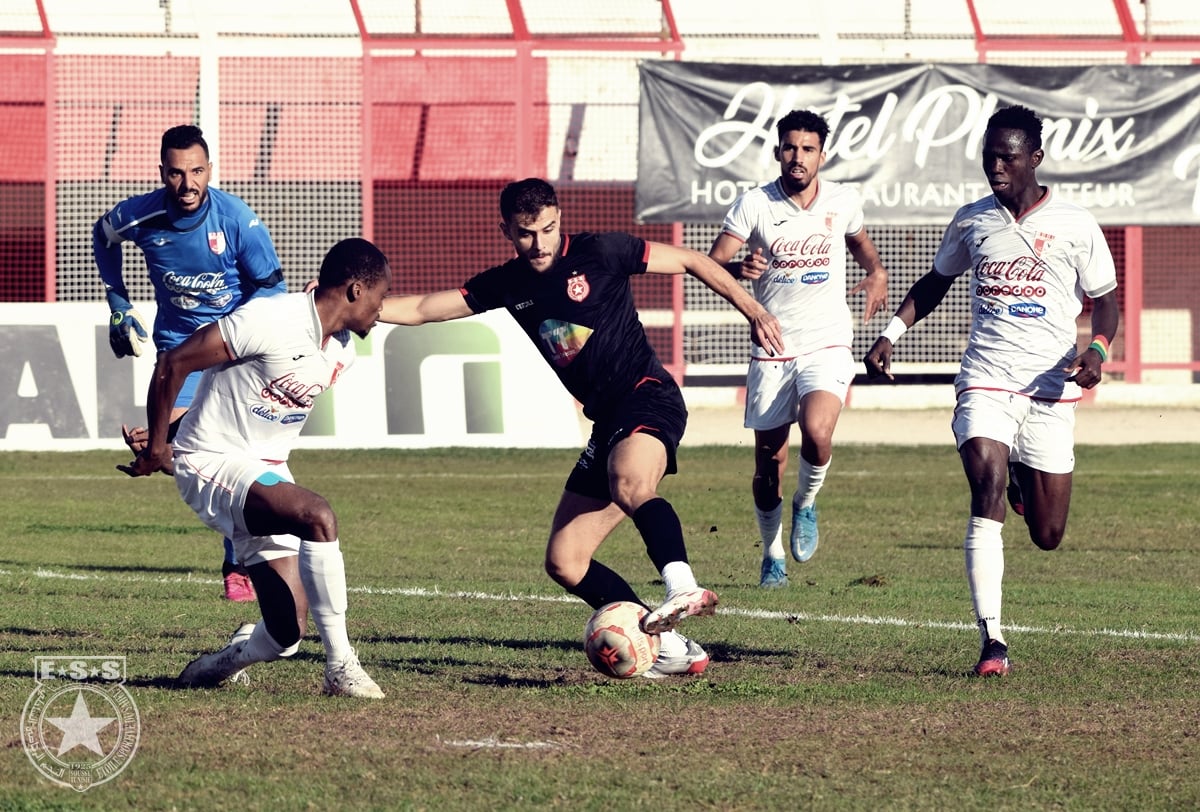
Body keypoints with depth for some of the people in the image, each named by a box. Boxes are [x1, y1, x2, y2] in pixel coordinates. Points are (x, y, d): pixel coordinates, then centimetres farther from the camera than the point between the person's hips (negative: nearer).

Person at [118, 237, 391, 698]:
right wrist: (156, 449, -5)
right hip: (214, 467, -8)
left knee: (287, 633, -3)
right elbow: (173, 365, -16)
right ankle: (340, 668, -28)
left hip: (267, 473, 8)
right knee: (318, 516, -33)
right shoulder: (273, 322, -20)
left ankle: (222, 664, 28)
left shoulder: (342, 352, 8)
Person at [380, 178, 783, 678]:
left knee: (629, 485, -41)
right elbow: (420, 309, 10)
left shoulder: (601, 252, -6)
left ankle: (683, 589, -46)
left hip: (649, 397, -7)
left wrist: (752, 310, -1)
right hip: (606, 421, 7)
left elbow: (690, 261, 3)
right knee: (564, 564, -2)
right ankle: (671, 649, -1)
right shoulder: (508, 285, 8)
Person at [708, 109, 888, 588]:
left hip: (827, 345, 0)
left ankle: (806, 503, 5)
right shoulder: (754, 205, -7)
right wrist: (739, 268, -35)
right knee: (768, 463, 4)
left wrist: (876, 272, 4)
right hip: (771, 349, 0)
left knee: (817, 431, -27)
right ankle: (773, 554, 26)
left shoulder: (843, 201, 1)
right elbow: (711, 263, -13)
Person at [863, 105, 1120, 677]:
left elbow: (1105, 300, 7)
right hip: (984, 384, 0)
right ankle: (991, 640, -27)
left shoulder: (1074, 226, 0)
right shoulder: (971, 221, 7)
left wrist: (1097, 349, -12)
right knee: (986, 488, -24)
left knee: (1047, 535, 4)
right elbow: (935, 283, 22)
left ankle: (1027, 484, 44)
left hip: (1051, 392, 0)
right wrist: (891, 333, 9)